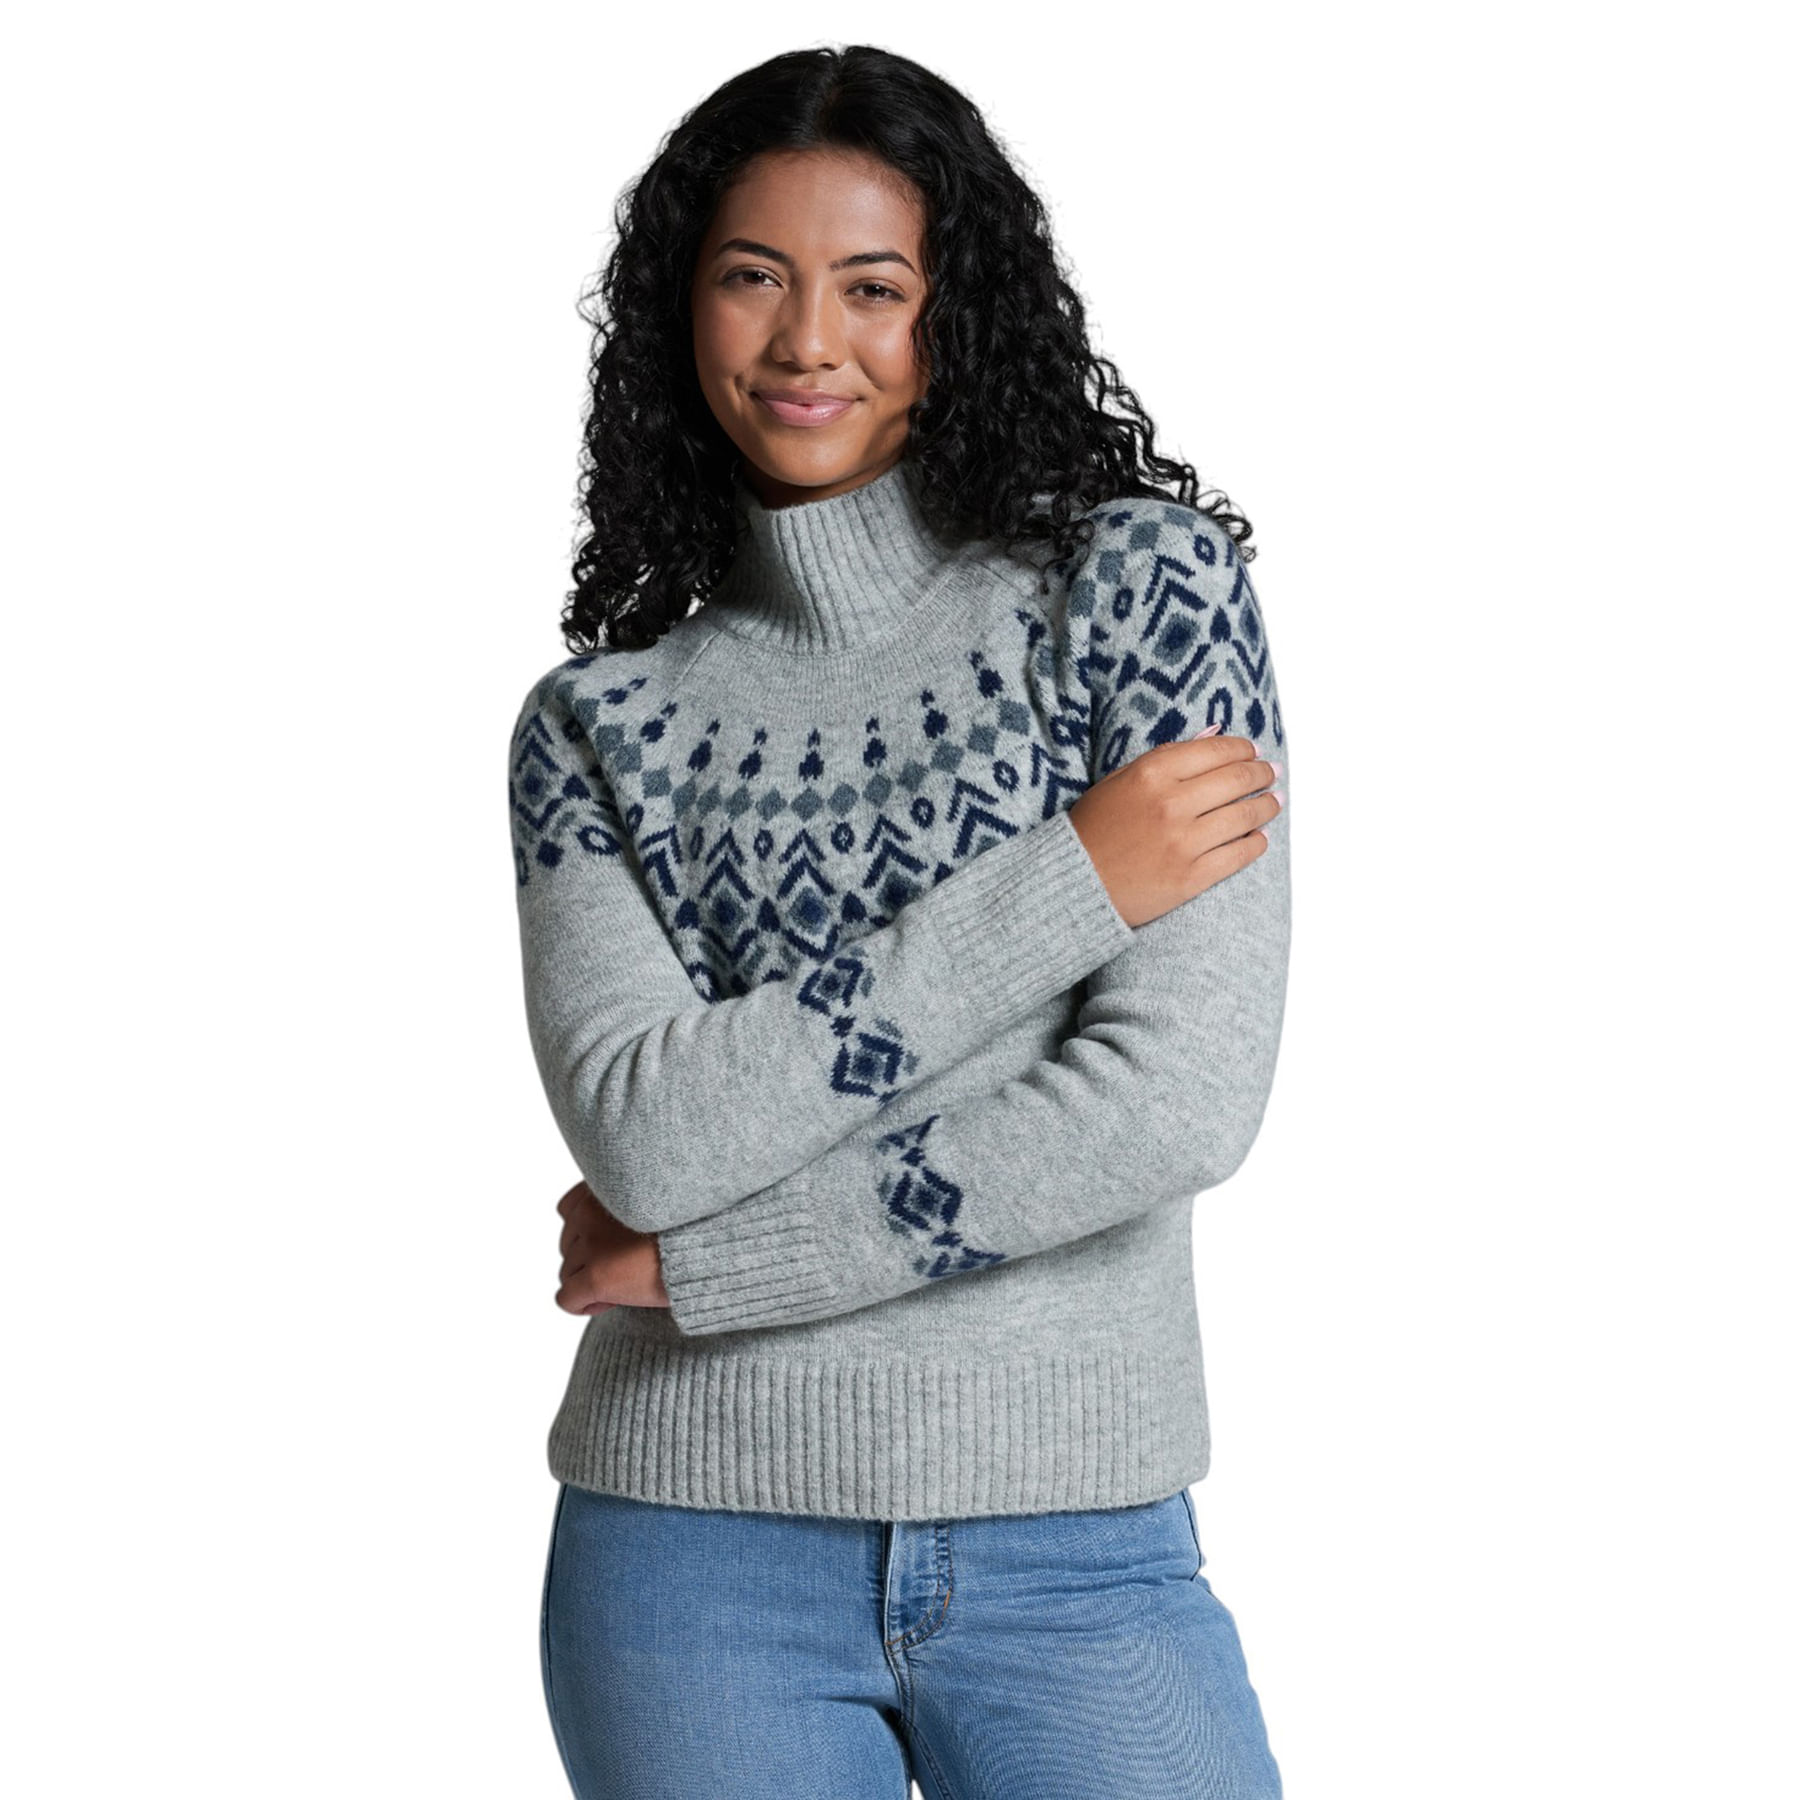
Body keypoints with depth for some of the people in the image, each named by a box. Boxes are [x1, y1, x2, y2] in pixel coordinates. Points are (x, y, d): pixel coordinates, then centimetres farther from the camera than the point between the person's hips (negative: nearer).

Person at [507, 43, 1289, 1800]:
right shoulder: (598, 721, 4)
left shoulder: (1142, 587, -3)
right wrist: (1056, 890, -14)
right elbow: (641, 1132, -11)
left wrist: (708, 1260, -9)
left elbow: (1186, 1099, -13)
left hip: (1077, 1547, -1)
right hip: (694, 1554, 2)